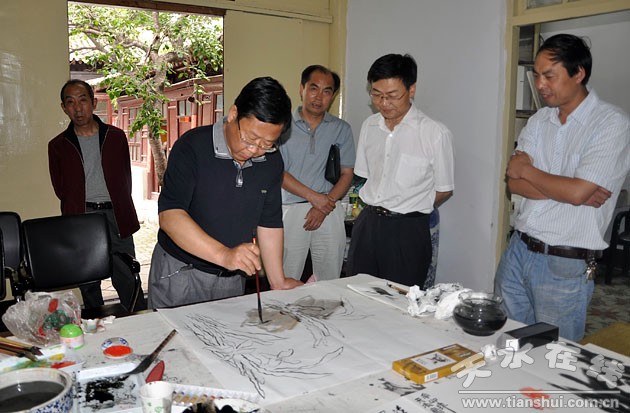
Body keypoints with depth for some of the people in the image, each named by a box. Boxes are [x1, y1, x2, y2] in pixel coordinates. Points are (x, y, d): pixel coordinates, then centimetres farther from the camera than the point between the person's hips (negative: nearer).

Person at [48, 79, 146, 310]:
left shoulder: (116, 137, 8)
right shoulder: (58, 145, 7)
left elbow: (125, 179, 10)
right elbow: (61, 189, 10)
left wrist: (118, 208, 4)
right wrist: (81, 207, 5)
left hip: (115, 216, -1)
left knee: (128, 280, -2)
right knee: (88, 283, 9)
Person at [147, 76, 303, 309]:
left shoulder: (272, 161, -2)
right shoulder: (192, 147, -18)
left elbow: (269, 223, 6)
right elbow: (170, 216, -27)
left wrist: (278, 282, 2)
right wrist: (224, 254, -39)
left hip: (233, 279, 4)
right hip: (179, 273, -4)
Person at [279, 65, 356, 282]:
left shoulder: (341, 129, 12)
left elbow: (347, 174, 7)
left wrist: (324, 206, -7)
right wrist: (313, 196, -10)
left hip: (329, 212, 2)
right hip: (290, 210, -1)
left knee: (329, 283, 4)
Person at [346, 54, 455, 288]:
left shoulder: (435, 134, -11)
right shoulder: (369, 126, 6)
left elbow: (444, 190, -2)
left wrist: (410, 211, 6)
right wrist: (375, 211, 8)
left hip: (408, 231, -5)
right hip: (366, 225, 5)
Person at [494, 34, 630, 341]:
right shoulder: (539, 120, 7)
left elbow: (577, 192, -21)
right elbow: (514, 183, -1)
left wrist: (527, 170, -6)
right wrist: (568, 189, -13)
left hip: (566, 266, -5)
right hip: (518, 250, 6)